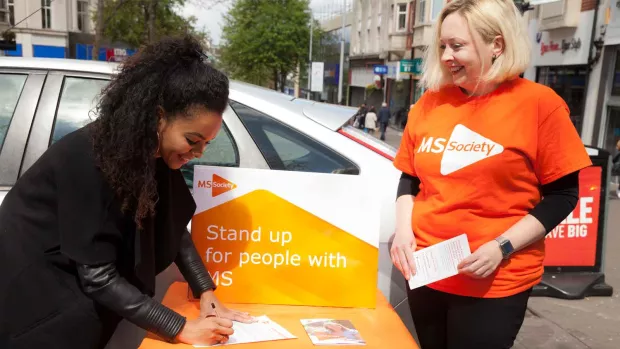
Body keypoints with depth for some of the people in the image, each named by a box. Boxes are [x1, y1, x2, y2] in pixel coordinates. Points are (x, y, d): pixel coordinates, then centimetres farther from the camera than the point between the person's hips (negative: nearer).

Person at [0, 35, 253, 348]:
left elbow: (174, 229, 1)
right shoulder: (89, 159, -31)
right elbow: (97, 276, -29)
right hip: (34, 287, -6)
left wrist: (207, 294, -10)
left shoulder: (155, 151, -9)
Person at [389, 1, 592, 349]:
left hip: (495, 283, -4)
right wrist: (404, 230, -4)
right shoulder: (430, 103, 3)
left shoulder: (538, 103, -9)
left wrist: (502, 248, -16)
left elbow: (562, 195, -7)